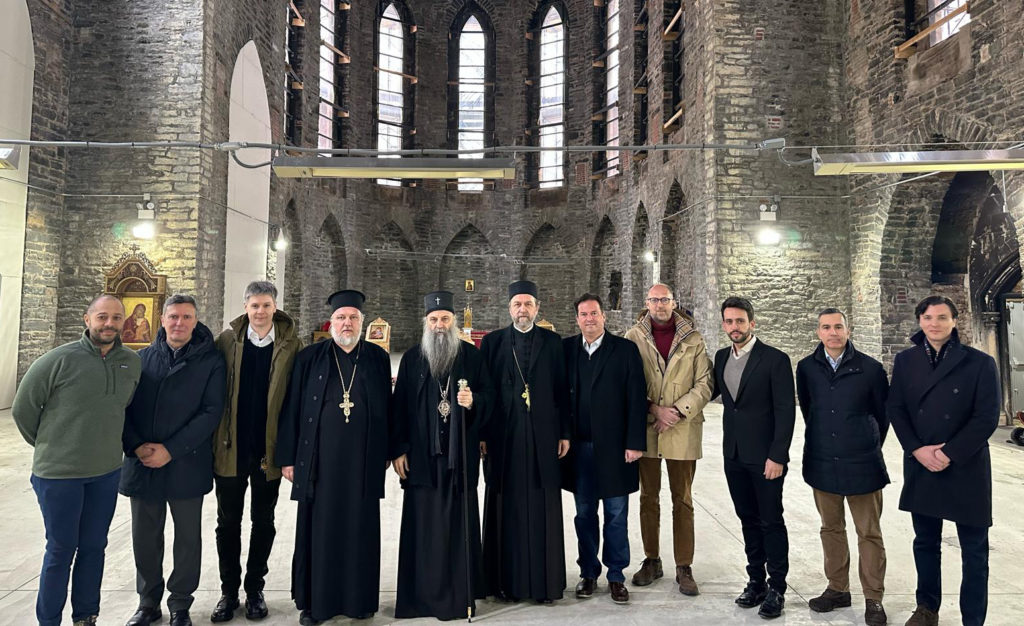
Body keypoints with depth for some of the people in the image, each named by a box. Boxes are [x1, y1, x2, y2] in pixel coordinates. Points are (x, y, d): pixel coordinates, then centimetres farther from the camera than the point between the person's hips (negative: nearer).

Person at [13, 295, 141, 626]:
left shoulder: (132, 363, 0)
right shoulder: (59, 360, -13)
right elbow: (23, 409, -3)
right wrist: (48, 446, 6)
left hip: (107, 473, 4)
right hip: (58, 474, -4)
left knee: (94, 548, 14)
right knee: (61, 550, 7)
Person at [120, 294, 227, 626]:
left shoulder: (210, 362, -2)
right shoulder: (142, 358, 7)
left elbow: (212, 412, -9)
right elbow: (123, 406, 4)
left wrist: (170, 449, -15)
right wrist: (136, 446, -12)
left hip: (187, 465, -2)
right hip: (142, 464, 3)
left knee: (188, 537, 8)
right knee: (145, 537, 12)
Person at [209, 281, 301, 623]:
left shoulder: (290, 344, -3)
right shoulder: (227, 341, 1)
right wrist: (212, 441, -4)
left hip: (269, 449, -1)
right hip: (230, 448, 1)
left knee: (263, 522, 11)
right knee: (228, 522, 11)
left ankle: (255, 589, 26)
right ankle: (229, 592, 26)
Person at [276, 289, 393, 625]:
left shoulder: (378, 358, 6)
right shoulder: (309, 358, 3)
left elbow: (387, 408, 7)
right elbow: (292, 409, 2)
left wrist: (387, 453, 4)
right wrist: (288, 457, -2)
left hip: (363, 461, 1)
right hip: (320, 460, 0)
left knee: (360, 530, 8)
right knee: (318, 529, 6)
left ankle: (359, 598, 22)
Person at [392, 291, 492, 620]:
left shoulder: (472, 355, 4)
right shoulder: (412, 357, 6)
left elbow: (488, 396, 5)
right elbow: (400, 405, 4)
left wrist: (473, 402, -17)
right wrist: (398, 450, -1)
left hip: (460, 454, 0)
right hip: (421, 456, 0)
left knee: (459, 524, 4)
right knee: (423, 525, 3)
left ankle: (459, 594, 16)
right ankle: (422, 594, 15)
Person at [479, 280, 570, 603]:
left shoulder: (552, 342, 6)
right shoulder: (492, 342, 5)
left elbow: (562, 390, 5)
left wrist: (564, 433, 1)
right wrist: (482, 434, -2)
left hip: (543, 437, 0)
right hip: (504, 437, 0)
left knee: (543, 509, 4)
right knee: (507, 508, 6)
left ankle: (545, 580, 16)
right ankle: (506, 579, 17)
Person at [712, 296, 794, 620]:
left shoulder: (775, 359, -10)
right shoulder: (721, 357, 8)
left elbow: (786, 411, -12)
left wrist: (777, 456, -16)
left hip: (765, 456, -5)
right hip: (734, 455, 5)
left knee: (771, 521, 4)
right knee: (748, 519, 14)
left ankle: (777, 588, 16)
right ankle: (756, 581, 25)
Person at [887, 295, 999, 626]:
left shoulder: (979, 362, -6)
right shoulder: (905, 360, 4)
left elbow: (987, 417, -10)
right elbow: (896, 409, 3)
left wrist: (949, 453, -15)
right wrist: (918, 449, -10)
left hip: (966, 469, -3)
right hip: (921, 467, 3)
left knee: (974, 551, 7)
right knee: (925, 543, 14)